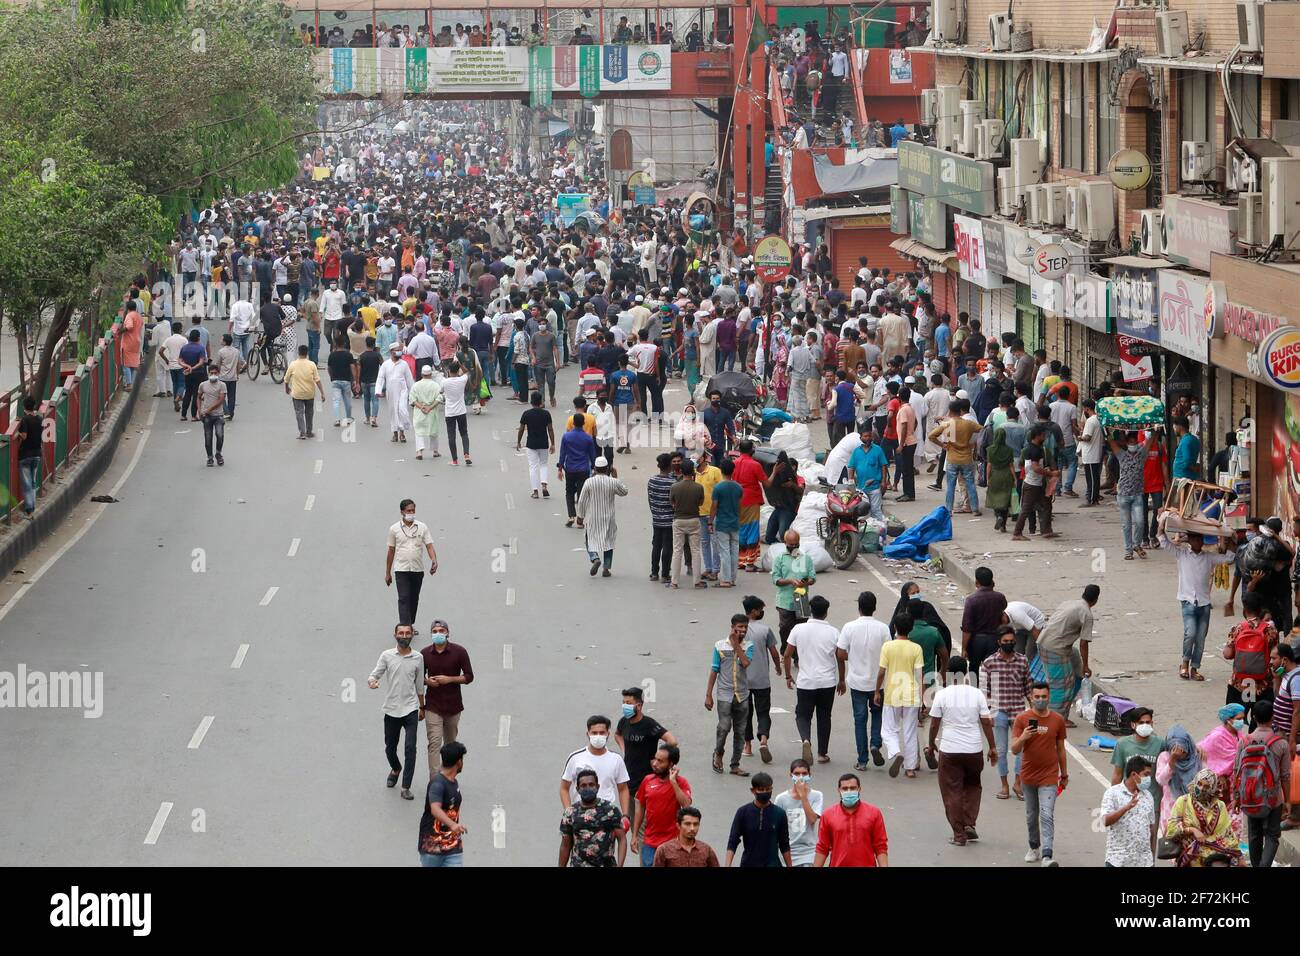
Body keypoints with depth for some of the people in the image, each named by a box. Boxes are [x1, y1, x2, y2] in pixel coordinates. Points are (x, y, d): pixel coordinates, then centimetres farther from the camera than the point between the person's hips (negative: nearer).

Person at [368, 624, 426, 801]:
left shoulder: (418, 658, 2)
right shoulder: (387, 656, -1)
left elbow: (419, 685, 11)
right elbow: (375, 673, -2)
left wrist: (422, 707, 18)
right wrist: (372, 682, -27)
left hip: (410, 709, -1)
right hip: (391, 709, 1)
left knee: (410, 748, -11)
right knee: (390, 748, 12)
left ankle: (406, 788, -8)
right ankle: (396, 769, 45)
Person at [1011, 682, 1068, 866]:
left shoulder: (1057, 720, -1)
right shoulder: (1022, 719, -5)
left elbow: (1061, 749, 10)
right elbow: (1014, 750, -8)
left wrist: (1064, 774, 15)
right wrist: (1023, 737, -29)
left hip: (1049, 776, -2)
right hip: (1028, 775, 2)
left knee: (1047, 816, -13)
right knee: (1031, 816, 16)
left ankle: (1047, 855, -19)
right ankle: (1034, 847, 34)